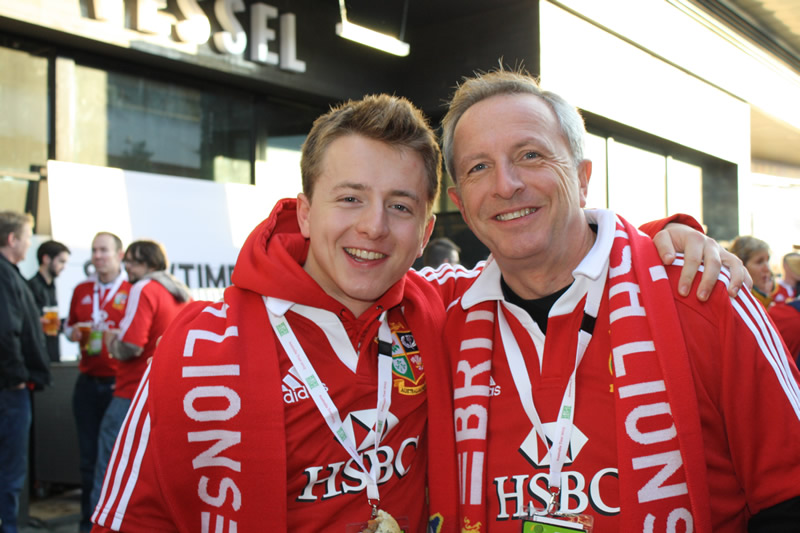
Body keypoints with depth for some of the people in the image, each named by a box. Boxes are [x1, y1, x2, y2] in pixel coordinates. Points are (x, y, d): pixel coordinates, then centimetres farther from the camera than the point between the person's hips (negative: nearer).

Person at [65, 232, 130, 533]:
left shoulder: (133, 291, -3)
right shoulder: (82, 291, 13)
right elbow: (69, 326, 24)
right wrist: (74, 333, 2)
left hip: (119, 383, -4)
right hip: (88, 382, 5)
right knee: (88, 454, 9)